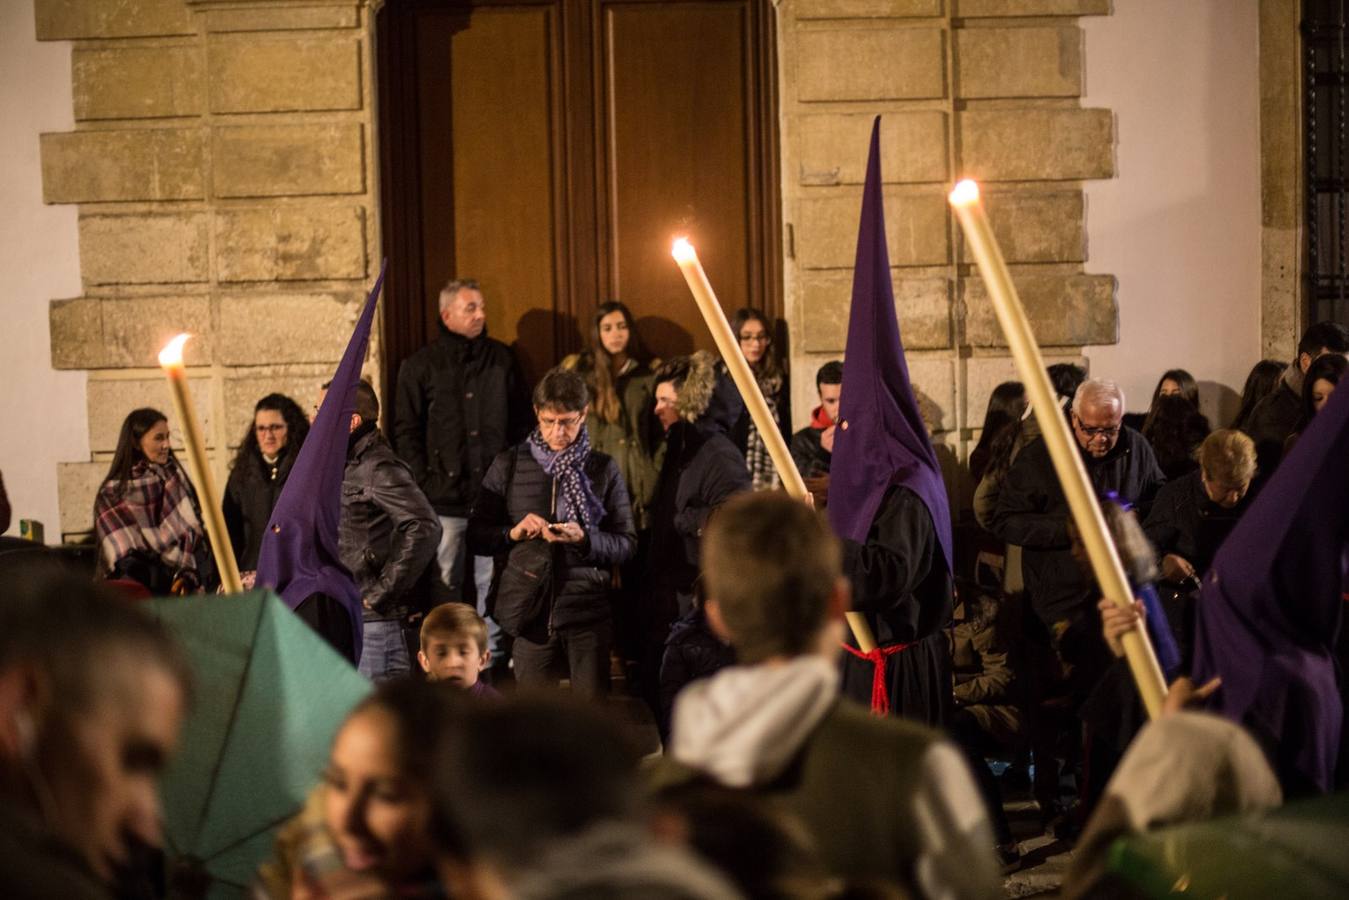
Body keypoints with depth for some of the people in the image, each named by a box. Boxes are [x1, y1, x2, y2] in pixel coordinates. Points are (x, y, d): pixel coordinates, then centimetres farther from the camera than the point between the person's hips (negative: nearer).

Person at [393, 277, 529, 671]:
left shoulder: (502, 359, 11)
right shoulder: (420, 366, 4)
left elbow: (521, 424, 14)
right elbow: (406, 432, 4)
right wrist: (424, 483, -4)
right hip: (446, 497, -2)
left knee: (493, 582, 2)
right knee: (446, 585, 1)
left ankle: (495, 659, 8)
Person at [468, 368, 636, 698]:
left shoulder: (603, 468, 8)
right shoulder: (509, 465, 8)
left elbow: (627, 543, 6)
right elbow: (476, 537, 10)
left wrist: (586, 540, -12)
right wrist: (513, 533, -8)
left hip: (588, 612, 0)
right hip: (530, 611, 1)